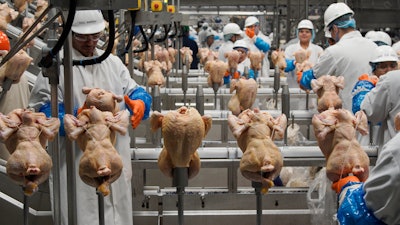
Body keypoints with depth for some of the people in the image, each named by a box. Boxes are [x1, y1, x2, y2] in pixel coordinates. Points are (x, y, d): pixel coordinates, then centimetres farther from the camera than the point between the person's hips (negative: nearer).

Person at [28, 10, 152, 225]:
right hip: (77, 163, -5)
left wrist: (140, 103, -12)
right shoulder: (56, 64, -5)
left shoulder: (113, 62, 13)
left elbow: (133, 92, 12)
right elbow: (42, 108, -12)